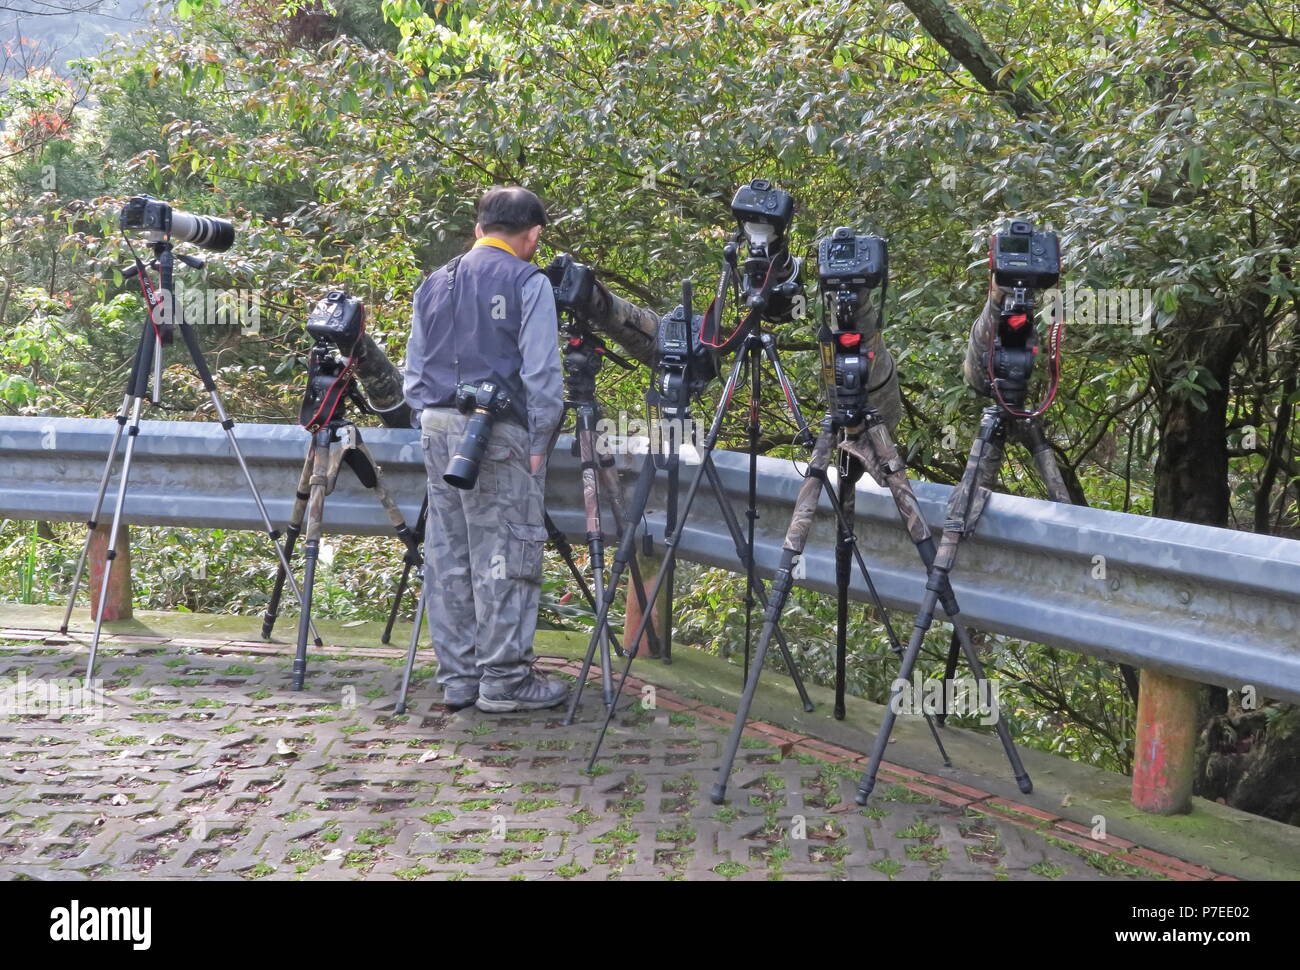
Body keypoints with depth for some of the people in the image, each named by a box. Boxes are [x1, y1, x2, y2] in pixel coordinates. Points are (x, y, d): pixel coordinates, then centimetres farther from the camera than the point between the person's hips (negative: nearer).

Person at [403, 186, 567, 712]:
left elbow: (413, 372, 16)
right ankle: (504, 679, 1)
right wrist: (539, 444, -4)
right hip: (498, 433, -6)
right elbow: (542, 375, -10)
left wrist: (429, 421, 18)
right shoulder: (527, 283, -5)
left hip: (437, 428, 6)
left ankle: (458, 678, 15)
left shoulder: (434, 283, 14)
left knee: (447, 556, 10)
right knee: (505, 557, -1)